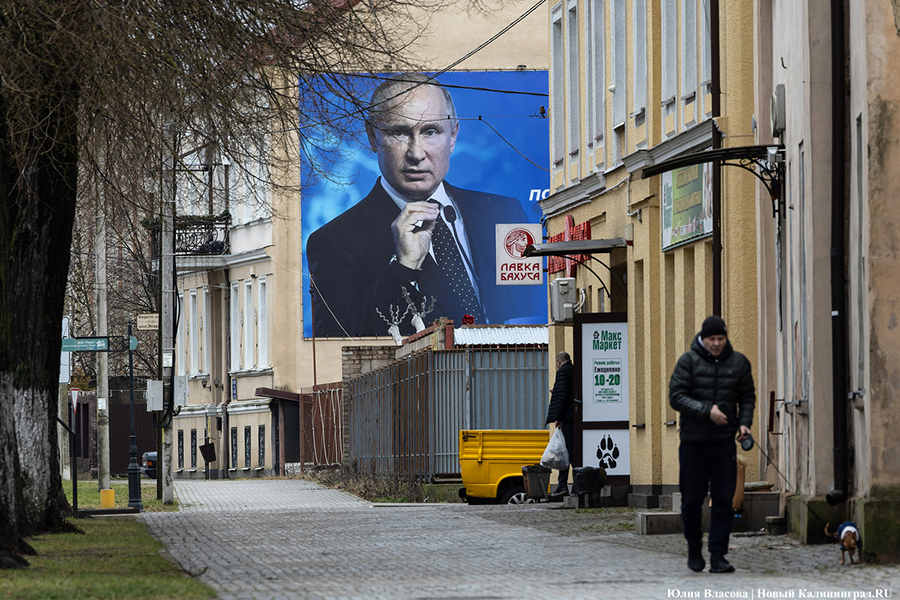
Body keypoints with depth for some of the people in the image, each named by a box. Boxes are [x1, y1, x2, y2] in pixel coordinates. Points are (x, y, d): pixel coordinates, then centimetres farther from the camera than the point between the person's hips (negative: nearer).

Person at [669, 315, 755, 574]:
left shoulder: (738, 362, 6)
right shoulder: (689, 361, -4)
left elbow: (747, 397, 16)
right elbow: (676, 396, -9)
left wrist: (744, 422, -2)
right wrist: (707, 411, -20)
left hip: (725, 443, 2)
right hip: (693, 442, -2)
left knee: (723, 501, -4)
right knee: (692, 500, 4)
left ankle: (718, 555, -1)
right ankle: (694, 550, 23)